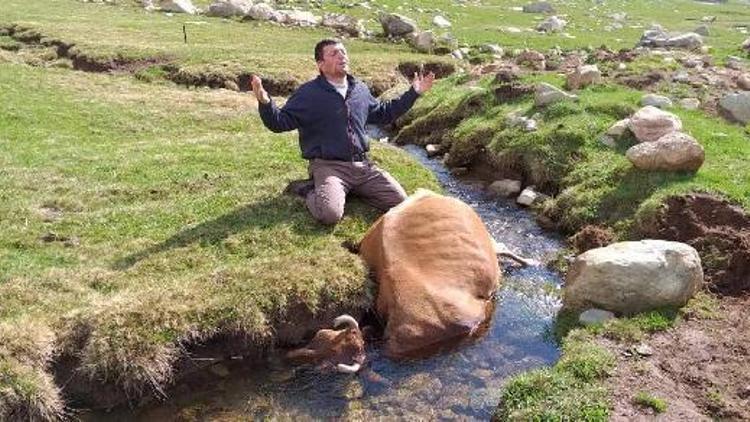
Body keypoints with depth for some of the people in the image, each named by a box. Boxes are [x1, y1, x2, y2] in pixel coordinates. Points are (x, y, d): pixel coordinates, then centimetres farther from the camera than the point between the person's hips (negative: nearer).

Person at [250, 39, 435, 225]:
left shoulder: (360, 89, 15)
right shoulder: (308, 93, -3)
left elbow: (383, 113, 30)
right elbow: (280, 122, -7)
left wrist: (413, 93, 28)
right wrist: (265, 103, -29)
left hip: (363, 164, 6)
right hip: (328, 166, -6)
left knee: (400, 201, -8)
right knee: (329, 214, -32)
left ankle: (352, 188, 13)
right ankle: (310, 189, 3)